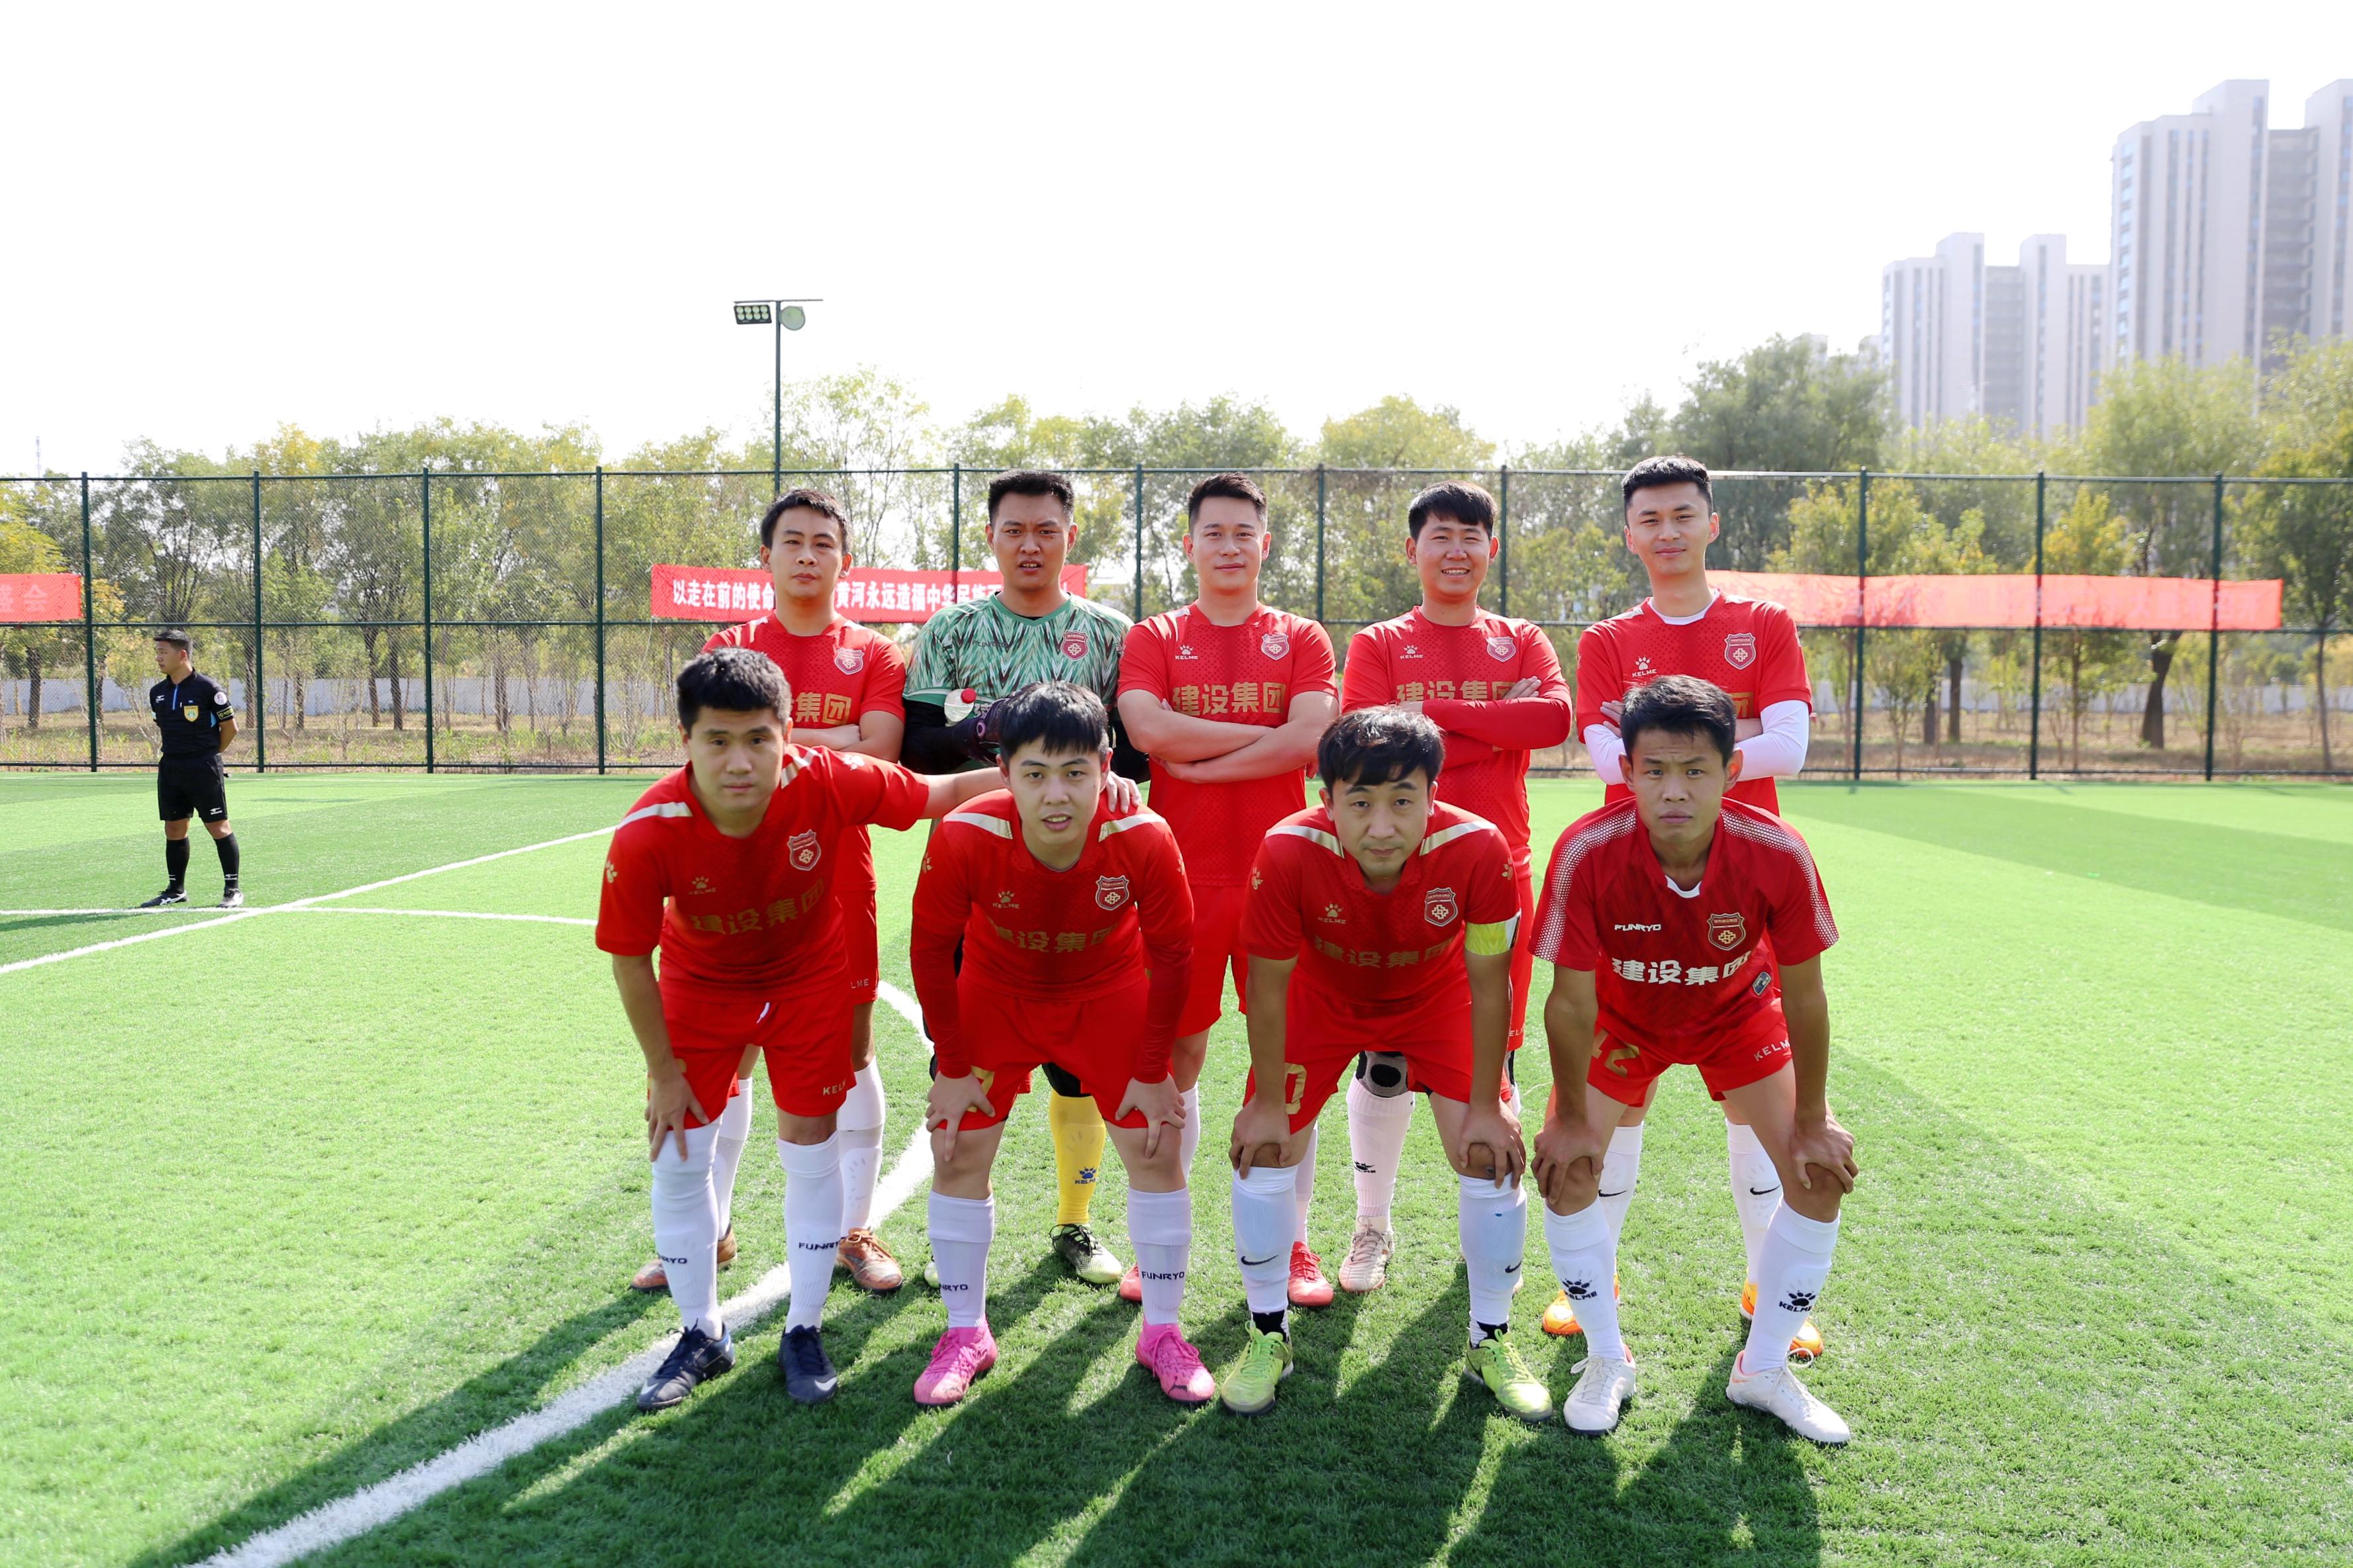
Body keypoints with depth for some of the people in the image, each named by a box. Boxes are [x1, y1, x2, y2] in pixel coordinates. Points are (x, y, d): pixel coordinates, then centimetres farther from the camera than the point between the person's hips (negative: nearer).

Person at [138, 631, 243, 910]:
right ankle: (176, 889, 20)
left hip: (205, 769, -6)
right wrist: (174, 754, 16)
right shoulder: (157, 693, 10)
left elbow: (230, 728, -2)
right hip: (170, 769, 6)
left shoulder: (208, 688, -8)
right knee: (174, 829, 9)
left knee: (218, 827, -4)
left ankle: (232, 889, 2)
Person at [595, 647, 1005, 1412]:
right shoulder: (646, 836, -32)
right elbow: (629, 958, -17)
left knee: (811, 1149, 2)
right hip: (700, 985, 0)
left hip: (808, 979, 0)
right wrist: (664, 1072, -8)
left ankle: (805, 1332, 24)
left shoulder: (832, 782, -33)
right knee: (678, 1159, 2)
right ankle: (702, 1336, 25)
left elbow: (935, 794, -16)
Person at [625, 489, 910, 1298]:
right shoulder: (730, 647, 7)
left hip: (839, 884, -1)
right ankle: (708, 1230, 22)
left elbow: (879, 754, -12)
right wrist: (833, 740, -13)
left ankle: (856, 1230, 19)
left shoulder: (874, 654, 3)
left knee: (851, 1055, 5)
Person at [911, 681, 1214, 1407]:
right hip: (996, 995, 0)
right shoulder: (963, 838, -33)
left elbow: (1171, 955, -15)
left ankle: (1162, 1331, 17)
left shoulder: (1144, 839, -32)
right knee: (957, 1152, -3)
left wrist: (1154, 1072, -10)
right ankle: (966, 1335, 18)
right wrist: (953, 1068, -10)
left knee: (1156, 1150, -3)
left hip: (1110, 996, 0)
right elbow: (931, 951, -15)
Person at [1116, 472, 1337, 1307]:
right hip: (1184, 877, 0)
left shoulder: (1301, 639, 9)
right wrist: (1269, 734, -8)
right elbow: (1149, 728, -11)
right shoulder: (1154, 639, 8)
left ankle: (1291, 1244, 15)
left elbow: (1311, 738, -8)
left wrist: (1197, 760, -10)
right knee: (1176, 1058, 5)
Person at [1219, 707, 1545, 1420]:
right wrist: (1268, 1101, -12)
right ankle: (1268, 1337, 18)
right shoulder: (1287, 853, -37)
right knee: (1262, 1150, -5)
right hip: (1323, 995, 0)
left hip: (1436, 996, 0)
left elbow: (1489, 983, -20)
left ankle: (1491, 1342, 19)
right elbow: (1268, 984, -20)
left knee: (1493, 1159, -6)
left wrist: (1484, 1106, -13)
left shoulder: (1478, 849, -36)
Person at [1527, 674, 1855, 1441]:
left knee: (1820, 1172, -8)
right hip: (1622, 1018, -1)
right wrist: (1572, 1118, -16)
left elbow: (1804, 994, -17)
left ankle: (1764, 1369, 14)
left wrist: (1813, 1122, -11)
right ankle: (1607, 1362, 10)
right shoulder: (1587, 852, -35)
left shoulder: (1776, 853, -31)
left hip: (1739, 1014, 1)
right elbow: (1571, 998, -24)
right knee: (1566, 1169, -13)